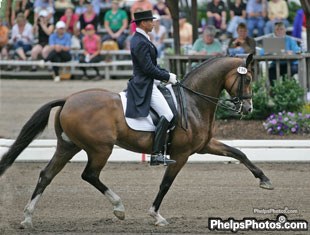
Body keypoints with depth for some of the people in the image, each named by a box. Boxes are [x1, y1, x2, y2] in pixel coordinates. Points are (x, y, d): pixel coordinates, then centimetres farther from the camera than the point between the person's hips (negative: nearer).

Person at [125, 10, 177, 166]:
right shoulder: (140, 43, -18)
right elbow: (148, 68, -22)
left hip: (149, 83, 11)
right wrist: (167, 77, -12)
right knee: (167, 115, -17)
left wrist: (167, 74, 10)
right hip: (146, 86, -11)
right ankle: (156, 154, -20)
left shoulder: (139, 39, 15)